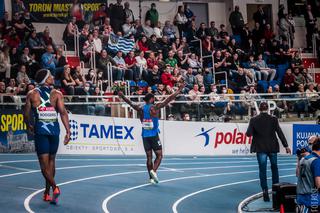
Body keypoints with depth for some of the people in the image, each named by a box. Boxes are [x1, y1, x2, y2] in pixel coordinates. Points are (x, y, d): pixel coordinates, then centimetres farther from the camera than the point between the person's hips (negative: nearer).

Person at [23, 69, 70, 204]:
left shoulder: (32, 94, 3)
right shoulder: (57, 94, 2)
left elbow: (26, 114, 5)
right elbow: (63, 112, -9)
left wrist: (29, 126, 23)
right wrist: (68, 131, -10)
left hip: (40, 129, -1)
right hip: (54, 129, 1)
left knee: (44, 162, -2)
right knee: (51, 160, 15)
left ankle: (54, 187, -23)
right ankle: (47, 193, 19)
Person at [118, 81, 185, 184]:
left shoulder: (141, 109, 5)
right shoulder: (154, 107, -7)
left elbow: (130, 103, 19)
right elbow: (169, 99, -9)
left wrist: (122, 96, 35)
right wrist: (179, 90, -5)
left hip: (145, 136, 5)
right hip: (154, 135, -5)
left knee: (149, 157, 10)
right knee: (159, 156, 3)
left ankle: (151, 177, 8)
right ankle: (153, 170, -20)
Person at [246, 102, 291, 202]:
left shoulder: (254, 120, -7)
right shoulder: (273, 119, -5)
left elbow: (249, 133, -9)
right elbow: (280, 133, -5)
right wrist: (286, 146, 0)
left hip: (260, 148, -1)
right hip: (272, 147, 1)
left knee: (262, 170, 2)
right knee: (274, 167, 20)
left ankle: (265, 192, -5)